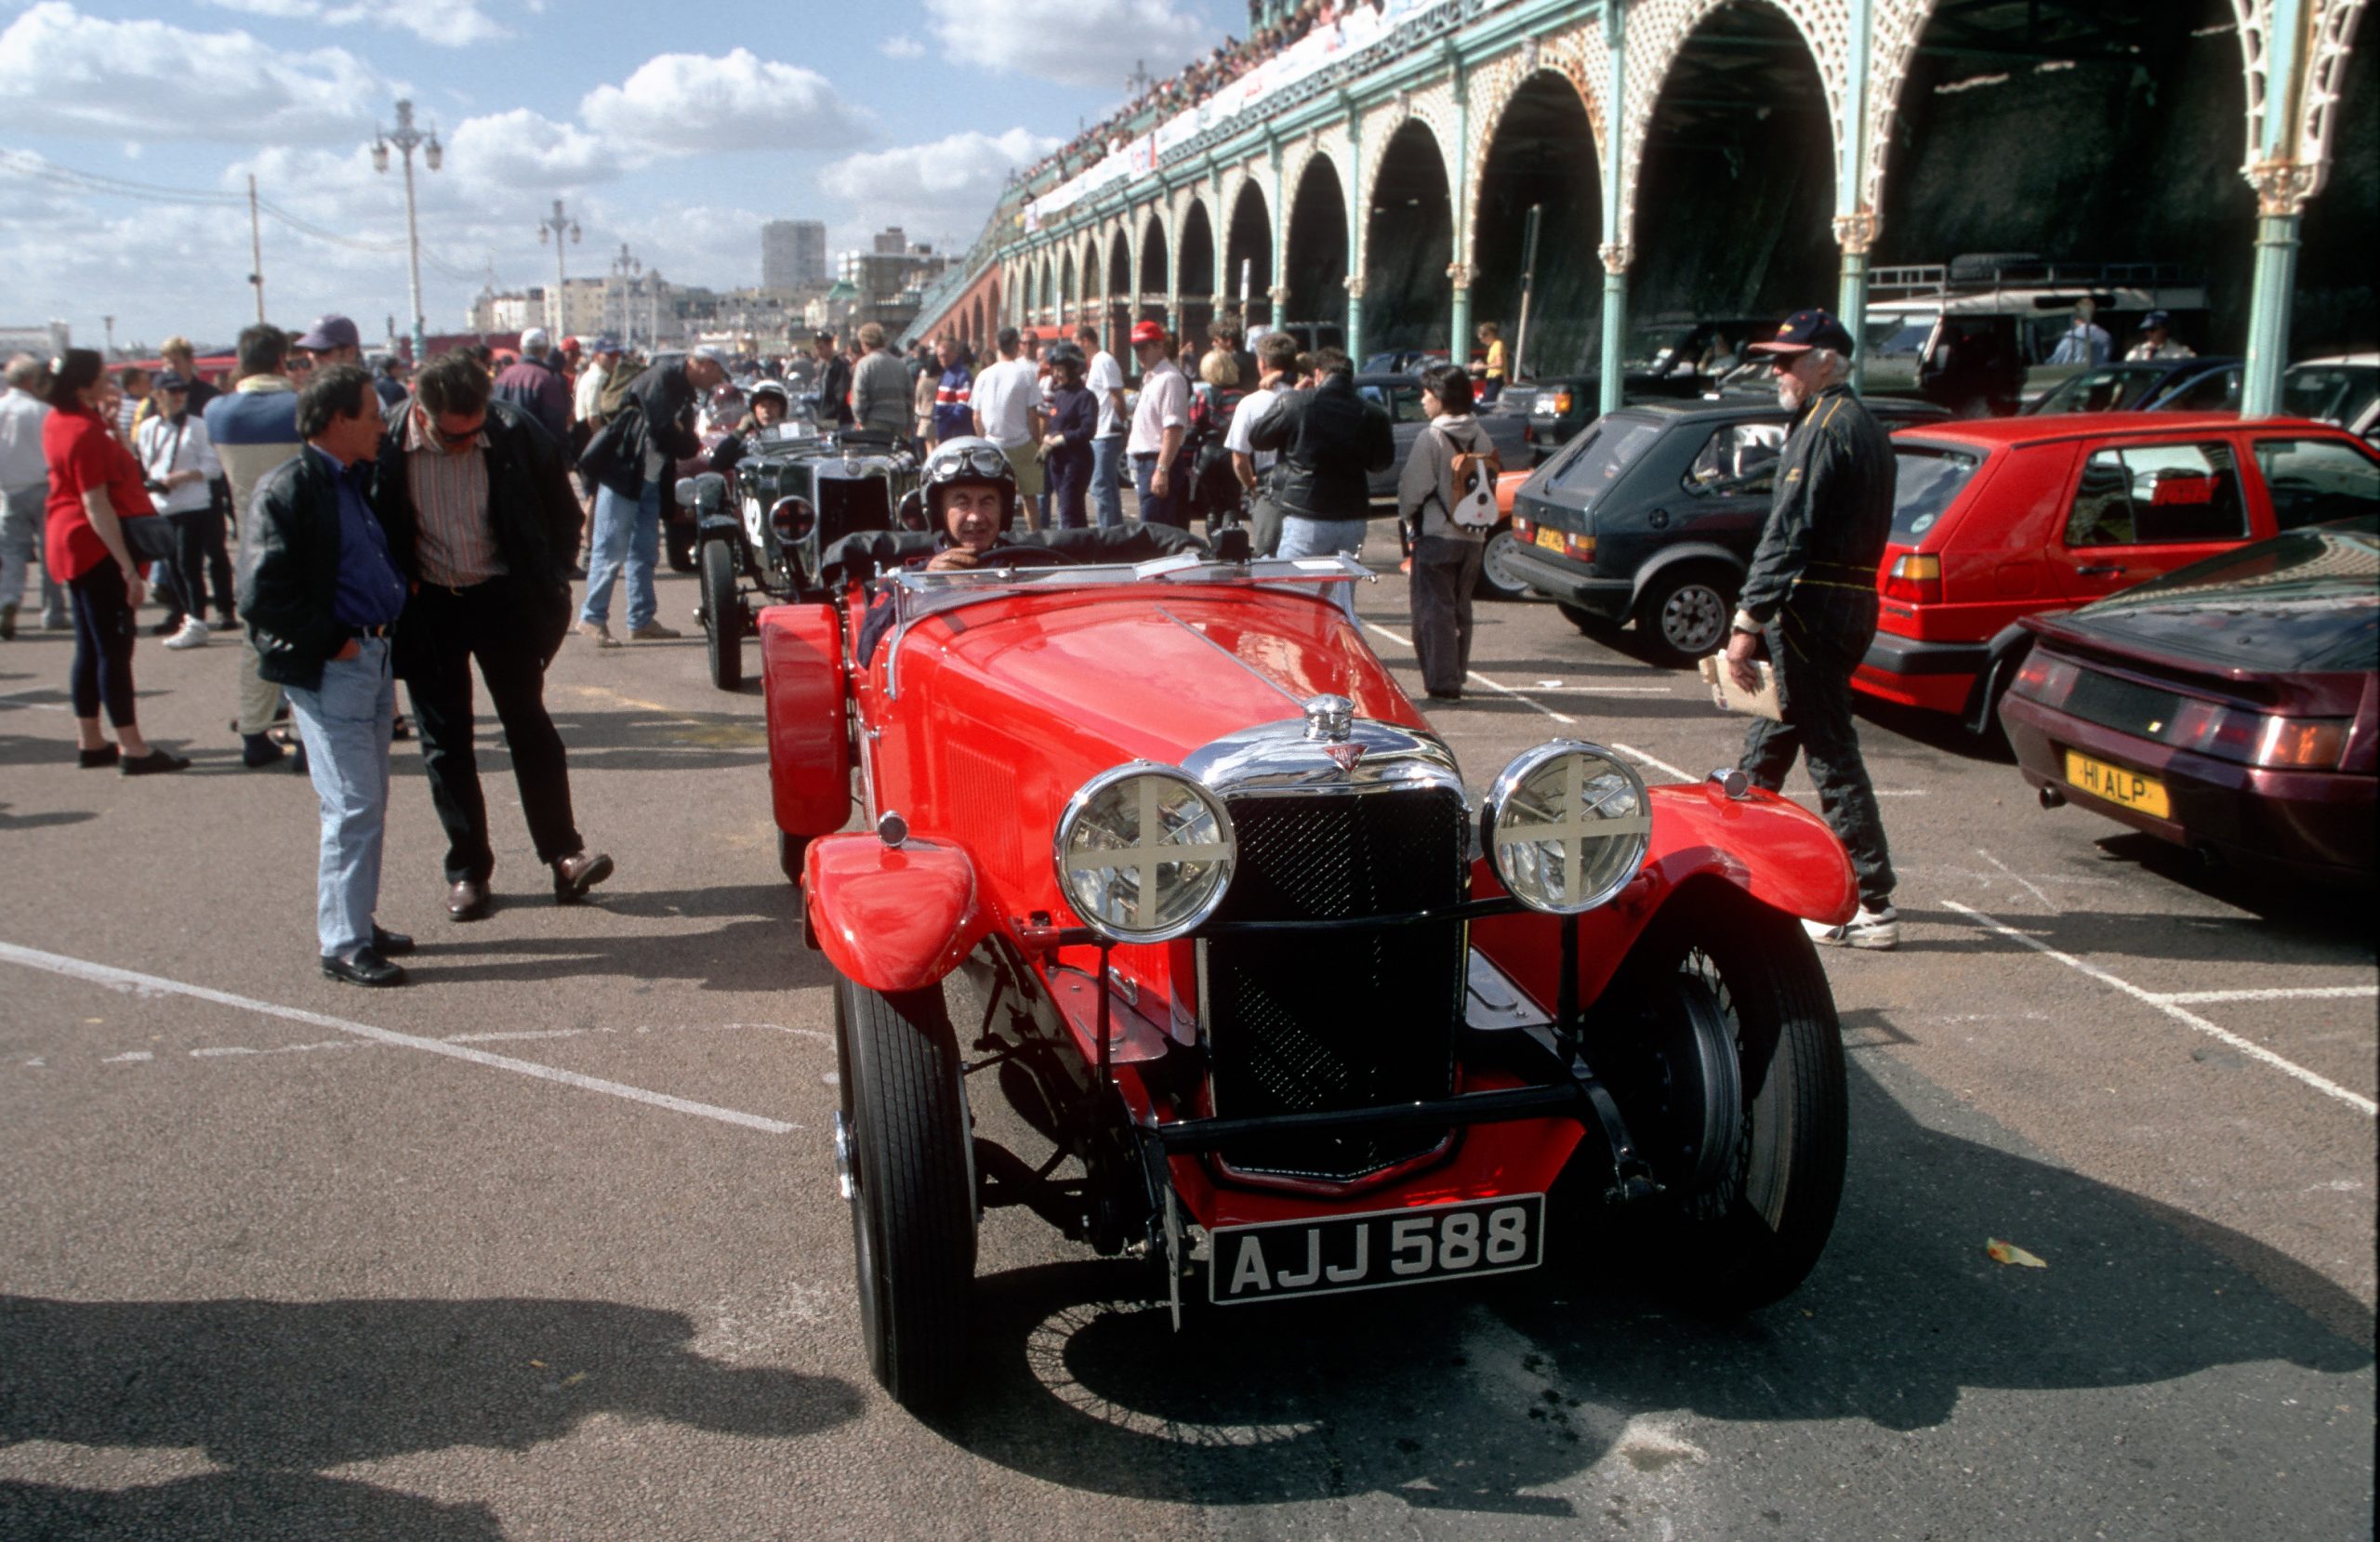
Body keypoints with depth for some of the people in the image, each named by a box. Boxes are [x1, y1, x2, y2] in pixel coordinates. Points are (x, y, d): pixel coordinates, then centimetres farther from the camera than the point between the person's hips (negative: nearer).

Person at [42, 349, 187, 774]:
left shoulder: (58, 420, 9)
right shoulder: (84, 432, -20)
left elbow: (113, 460, 24)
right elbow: (97, 506, -22)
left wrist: (111, 426, 8)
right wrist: (128, 567, -23)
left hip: (75, 546, 10)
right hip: (97, 548, -10)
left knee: (89, 648, 13)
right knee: (114, 648, -7)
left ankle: (90, 742, 19)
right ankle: (132, 748, -4)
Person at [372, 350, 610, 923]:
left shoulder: (515, 434, -13)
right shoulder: (387, 447, -15)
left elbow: (562, 511, 2)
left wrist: (551, 584, 0)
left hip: (503, 597, 0)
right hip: (426, 608, 1)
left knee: (528, 722, 1)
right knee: (445, 740, 7)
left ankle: (564, 851, 7)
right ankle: (467, 867, 16)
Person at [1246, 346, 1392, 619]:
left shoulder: (1294, 403, -8)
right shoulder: (1372, 415, 0)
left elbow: (1257, 438, 4)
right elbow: (1382, 461, 12)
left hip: (1305, 517, -3)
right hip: (1351, 519, 3)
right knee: (1344, 604, 11)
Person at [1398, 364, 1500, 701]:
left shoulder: (1432, 439, -12)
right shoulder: (1482, 439, 7)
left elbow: (1412, 488, -12)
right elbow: (1493, 481, 9)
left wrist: (1407, 517, 7)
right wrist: (1479, 522, 16)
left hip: (1437, 536, -6)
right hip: (1474, 537, 7)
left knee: (1434, 610, -3)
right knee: (1460, 609, 15)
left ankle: (1442, 683, -6)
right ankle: (1456, 676, 22)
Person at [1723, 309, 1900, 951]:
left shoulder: (1826, 428, -13)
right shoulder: (1867, 429, 19)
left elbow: (1787, 535, -20)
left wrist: (1748, 621, -21)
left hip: (1811, 608, -10)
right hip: (1854, 602, 10)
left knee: (1832, 755, -6)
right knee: (1769, 739, 19)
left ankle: (1872, 907, -3)